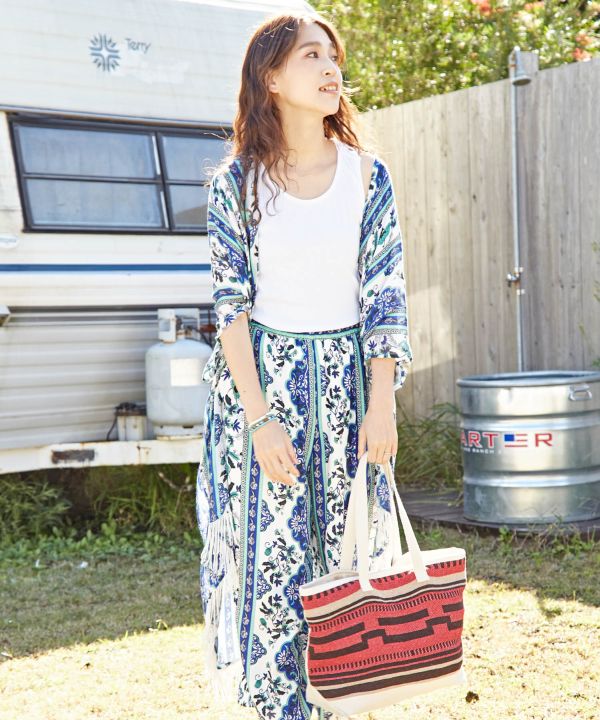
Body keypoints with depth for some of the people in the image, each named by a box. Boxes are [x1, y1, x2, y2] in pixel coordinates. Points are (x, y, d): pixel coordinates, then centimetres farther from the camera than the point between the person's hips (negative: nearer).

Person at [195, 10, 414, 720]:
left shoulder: (367, 174, 2)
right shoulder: (237, 181, -3)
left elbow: (385, 293, 0)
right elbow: (231, 305, -5)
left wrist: (382, 404, -8)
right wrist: (260, 419, -12)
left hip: (348, 379, 2)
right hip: (263, 376, -2)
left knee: (346, 547, 6)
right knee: (273, 554, -1)